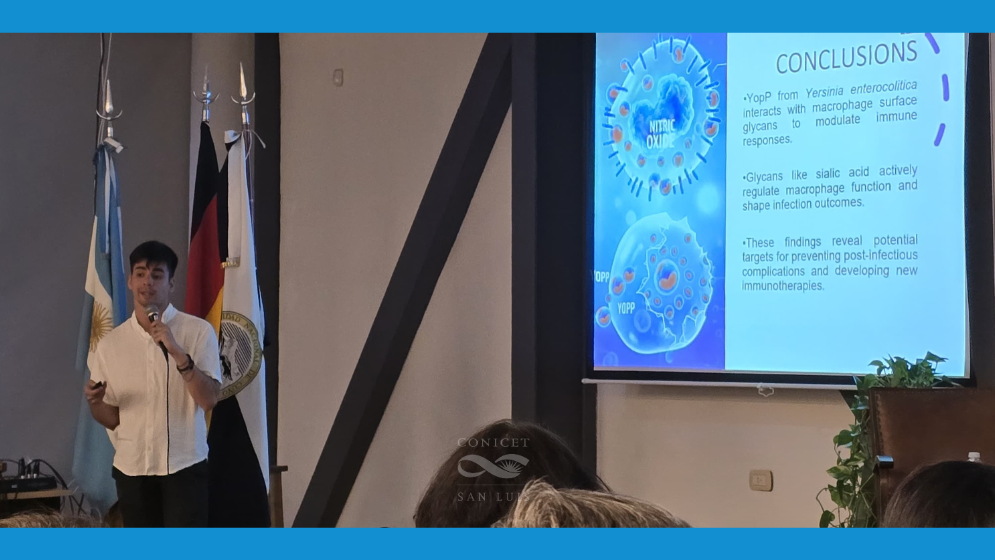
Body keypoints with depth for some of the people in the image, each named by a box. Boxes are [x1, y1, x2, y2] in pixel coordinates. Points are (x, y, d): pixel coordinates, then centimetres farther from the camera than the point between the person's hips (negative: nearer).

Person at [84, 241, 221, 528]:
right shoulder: (110, 344, 5)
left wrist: (178, 353, -24)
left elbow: (209, 399, -14)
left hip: (184, 465, -3)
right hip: (132, 468, 3)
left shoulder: (198, 331, -4)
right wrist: (95, 402, -12)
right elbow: (111, 418, 10)